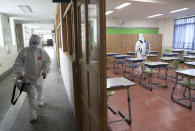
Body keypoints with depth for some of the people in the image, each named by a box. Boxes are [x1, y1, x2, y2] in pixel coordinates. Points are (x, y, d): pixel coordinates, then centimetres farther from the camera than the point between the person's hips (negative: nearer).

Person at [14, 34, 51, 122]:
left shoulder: (42, 51, -8)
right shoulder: (24, 51, -12)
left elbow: (47, 61, -2)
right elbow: (18, 63, -6)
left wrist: (45, 71, -15)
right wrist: (19, 72, -18)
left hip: (39, 77, 2)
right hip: (28, 78, -2)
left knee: (39, 91, 23)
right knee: (31, 96, 0)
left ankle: (40, 102, 56)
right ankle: (34, 116, 11)